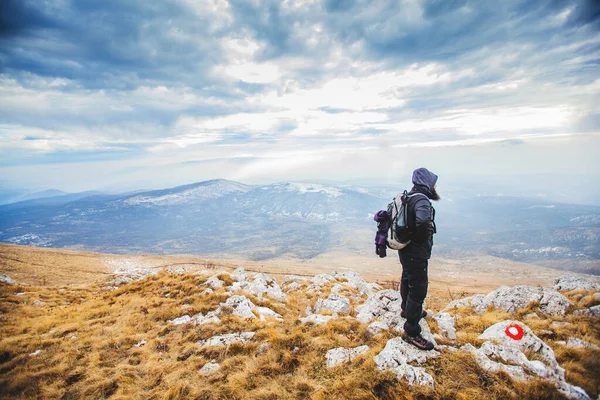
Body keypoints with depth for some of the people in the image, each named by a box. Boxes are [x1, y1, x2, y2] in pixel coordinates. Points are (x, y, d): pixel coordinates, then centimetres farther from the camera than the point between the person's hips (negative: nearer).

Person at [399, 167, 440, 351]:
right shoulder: (422, 200, -23)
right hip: (417, 253, -10)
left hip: (405, 250, 10)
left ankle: (407, 310, 52)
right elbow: (423, 222, -43)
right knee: (418, 289, -2)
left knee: (408, 280, 28)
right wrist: (425, 240, -22)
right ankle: (411, 332, 8)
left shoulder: (407, 198, 5)